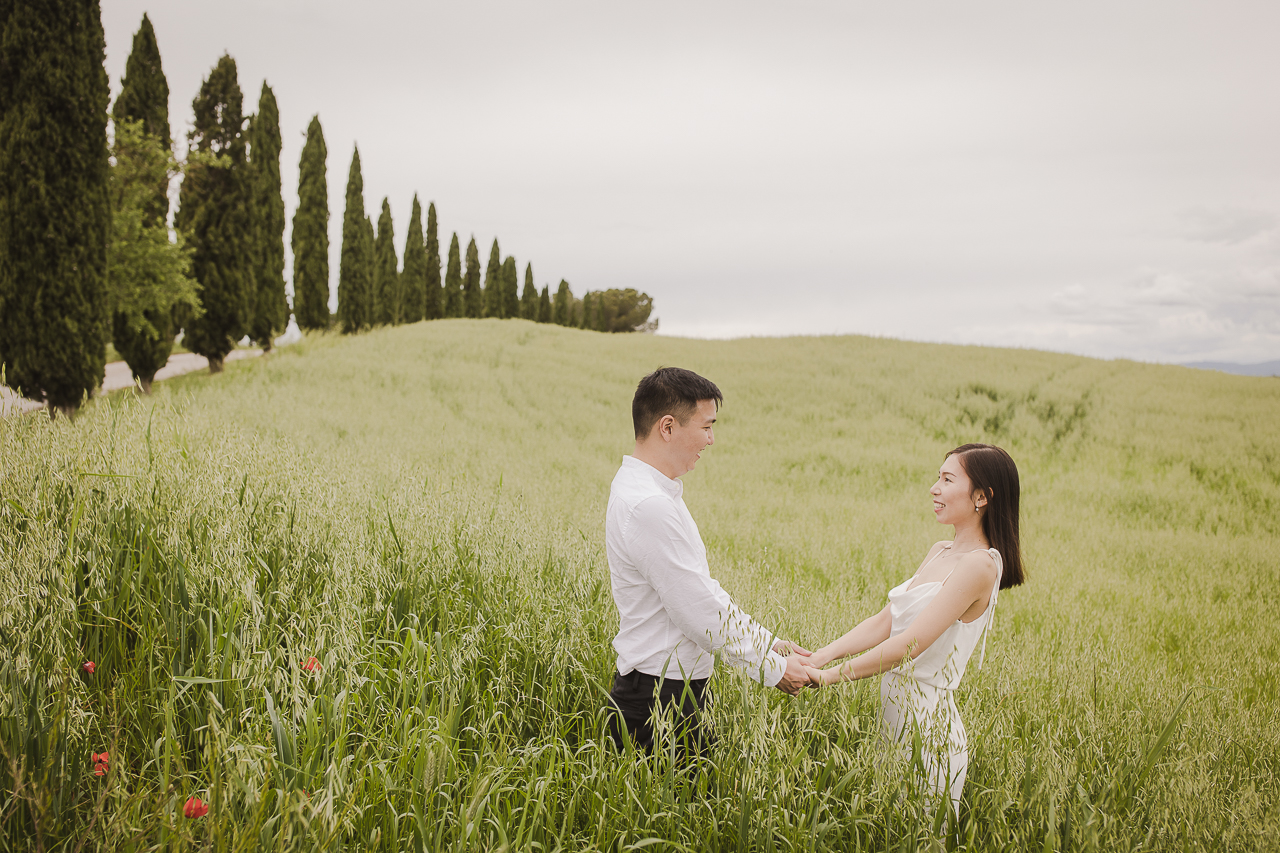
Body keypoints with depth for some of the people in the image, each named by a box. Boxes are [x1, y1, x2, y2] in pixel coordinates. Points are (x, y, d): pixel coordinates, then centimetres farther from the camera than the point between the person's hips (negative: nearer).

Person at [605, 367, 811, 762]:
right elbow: (700, 613, -21)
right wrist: (774, 669, -10)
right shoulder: (648, 506, -23)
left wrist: (768, 642, 13)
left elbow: (705, 589, 16)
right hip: (658, 701, -10)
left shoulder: (656, 492, 11)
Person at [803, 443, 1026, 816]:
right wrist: (821, 656, -3)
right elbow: (884, 621, 8)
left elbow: (910, 644, -22)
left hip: (927, 723, -8)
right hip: (896, 710, 8)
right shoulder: (939, 553, 11)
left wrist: (831, 676, -18)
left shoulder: (980, 565, -18)